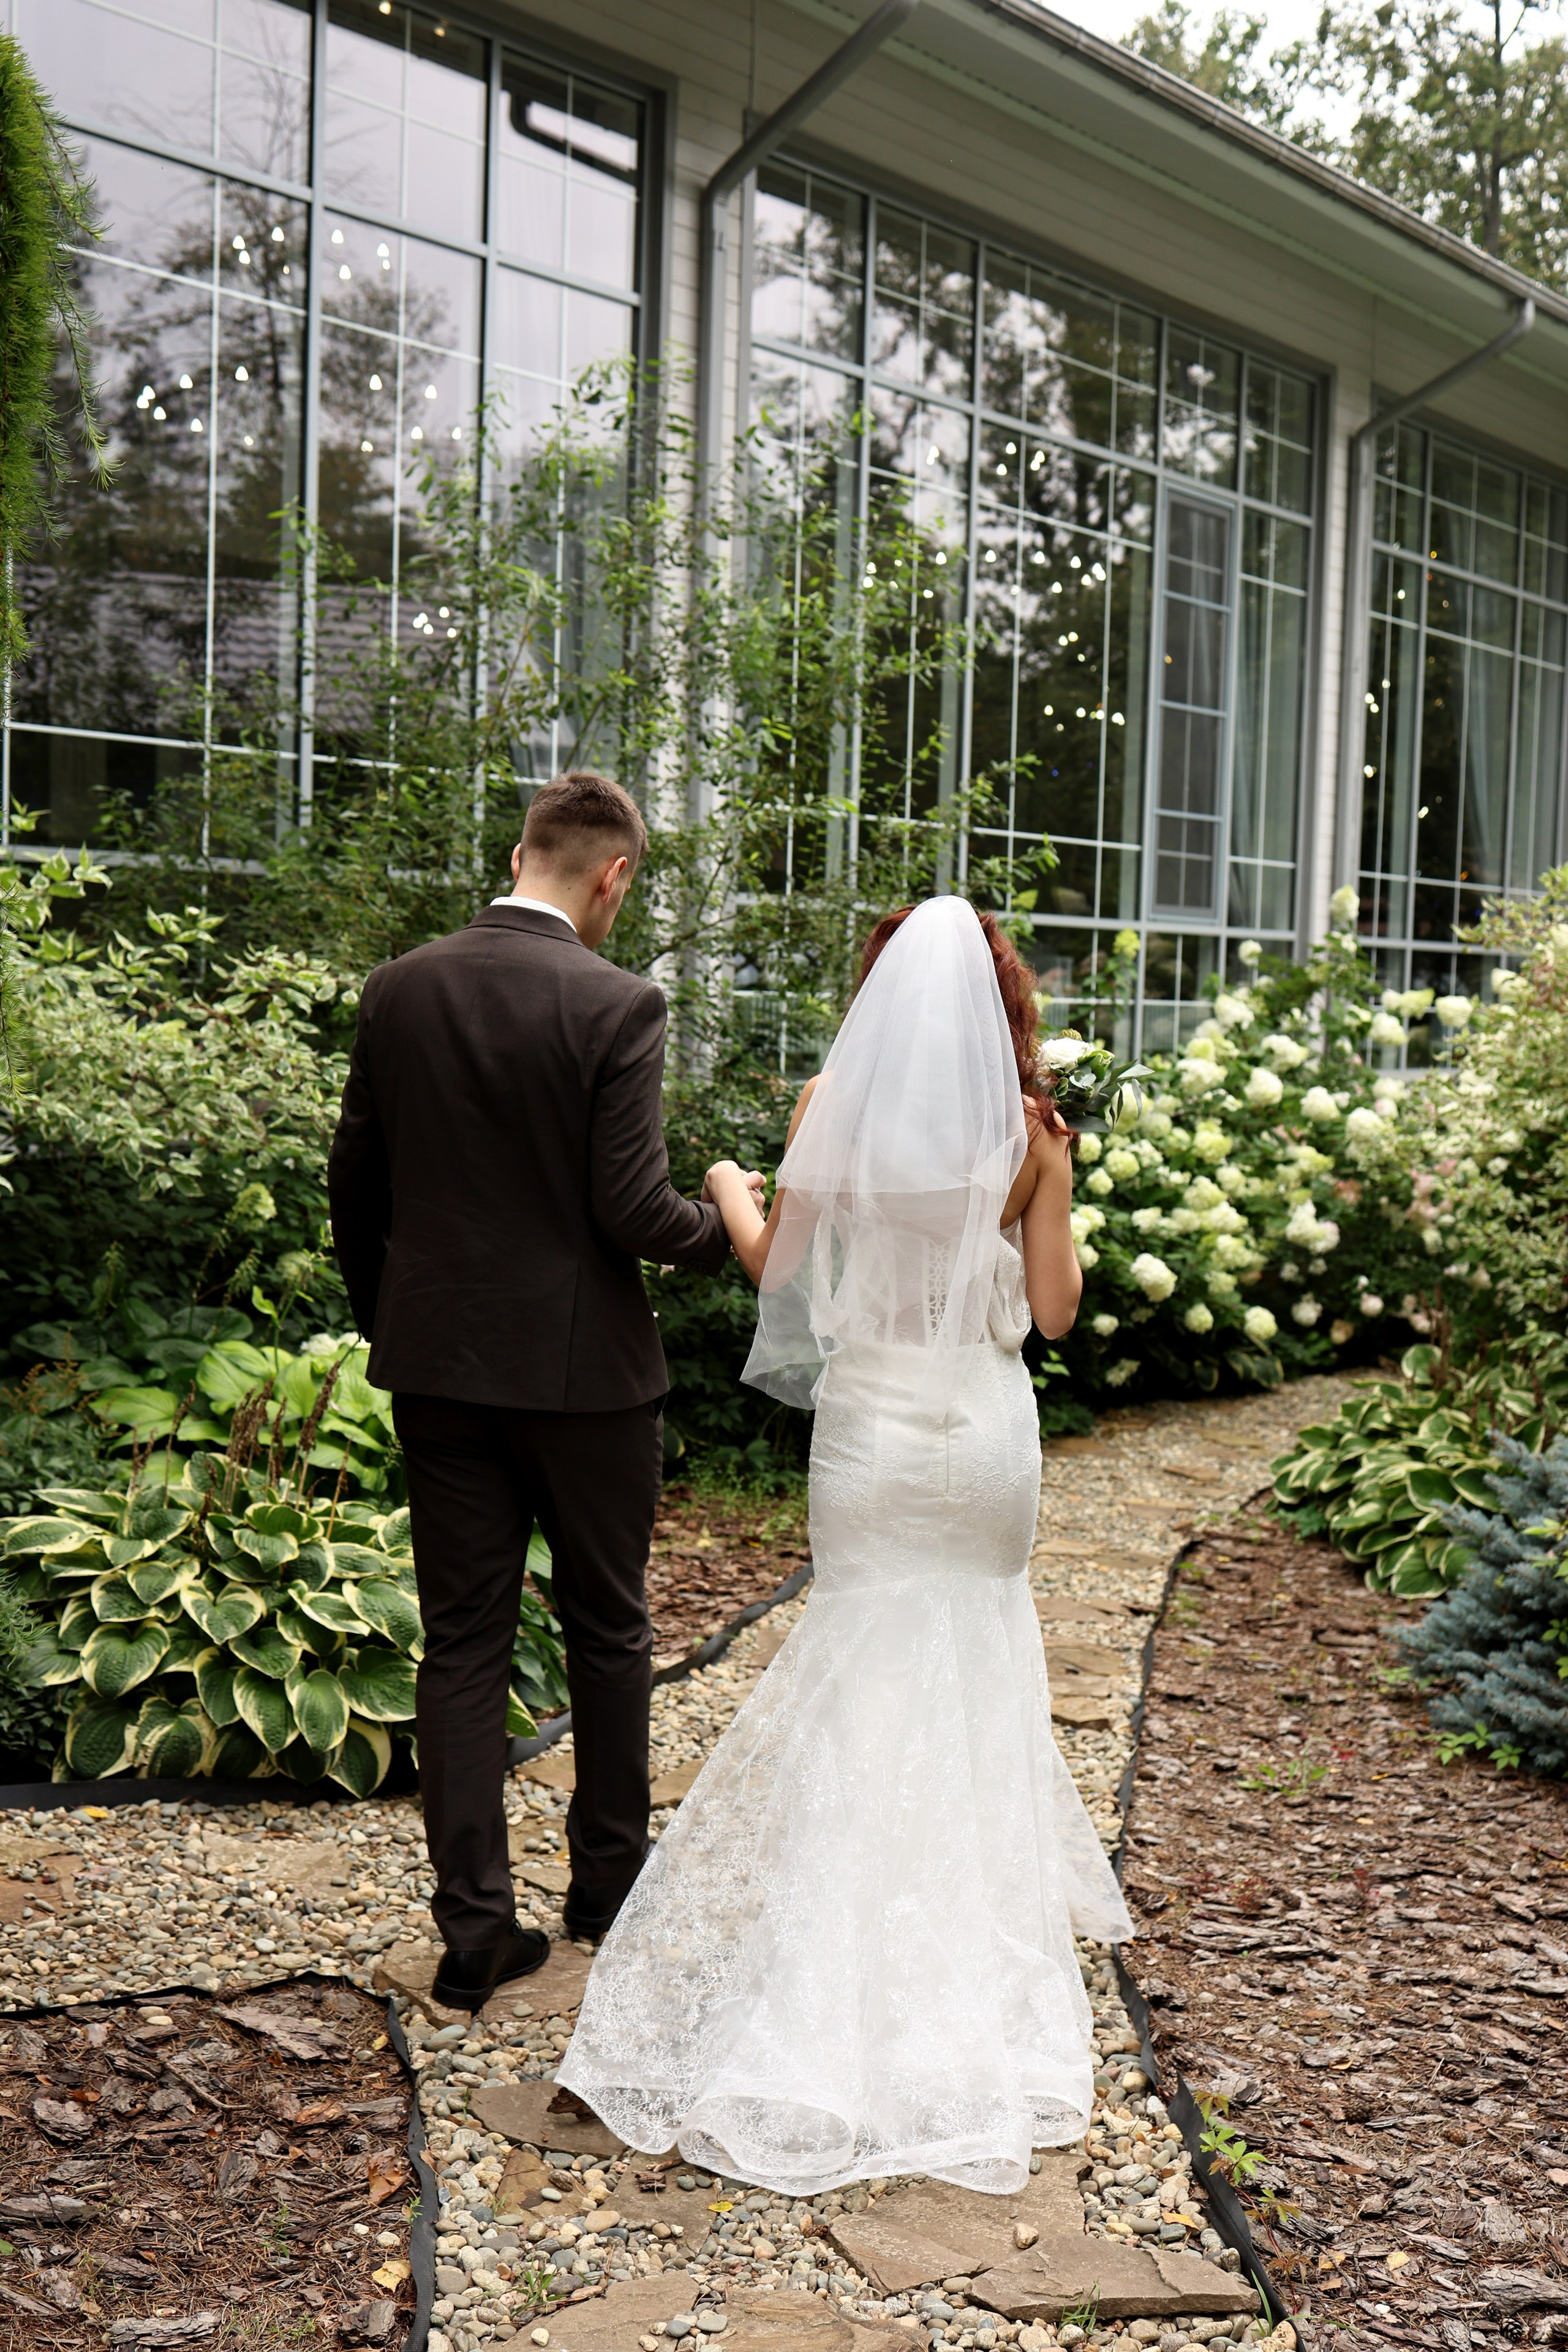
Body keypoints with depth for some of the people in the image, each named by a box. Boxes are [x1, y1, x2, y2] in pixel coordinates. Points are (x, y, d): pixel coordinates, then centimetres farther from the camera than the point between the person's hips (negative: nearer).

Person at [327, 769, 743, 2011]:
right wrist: (726, 1226, 3)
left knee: (463, 1642, 10)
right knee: (608, 1630, 16)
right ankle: (610, 1873, 32)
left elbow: (354, 1183, 6)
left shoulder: (400, 989, 0)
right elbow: (634, 1211, -18)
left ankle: (475, 1925, 14)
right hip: (581, 1365, -3)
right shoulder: (619, 1006, -15)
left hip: (438, 1363, 4)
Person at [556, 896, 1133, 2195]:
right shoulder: (1031, 1129, -6)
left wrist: (729, 1189, 22)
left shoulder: (834, 1105, -7)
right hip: (987, 1426, 0)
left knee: (869, 1648, 14)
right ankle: (985, 1885, 27)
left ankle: (863, 1935, 20)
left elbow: (779, 1269, 2)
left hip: (871, 1420, 0)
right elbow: (1054, 1308, -3)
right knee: (980, 1654, 17)